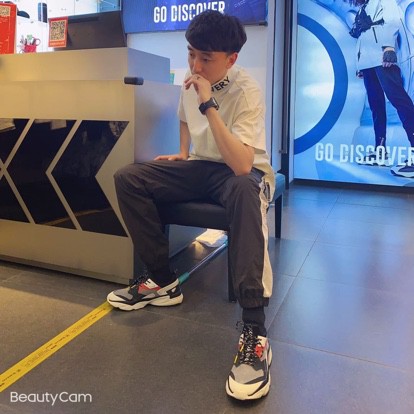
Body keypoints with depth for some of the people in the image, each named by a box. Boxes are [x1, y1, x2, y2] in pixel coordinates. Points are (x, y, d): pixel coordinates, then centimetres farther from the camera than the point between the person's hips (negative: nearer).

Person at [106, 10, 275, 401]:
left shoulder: (246, 91, -21)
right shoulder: (190, 79, 0)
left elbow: (241, 166, -35)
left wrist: (209, 106, -36)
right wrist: (182, 154, 10)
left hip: (242, 170, -6)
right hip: (201, 166, 6)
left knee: (245, 191, -44)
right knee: (128, 177, -13)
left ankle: (254, 330, -41)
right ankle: (163, 280, -7)